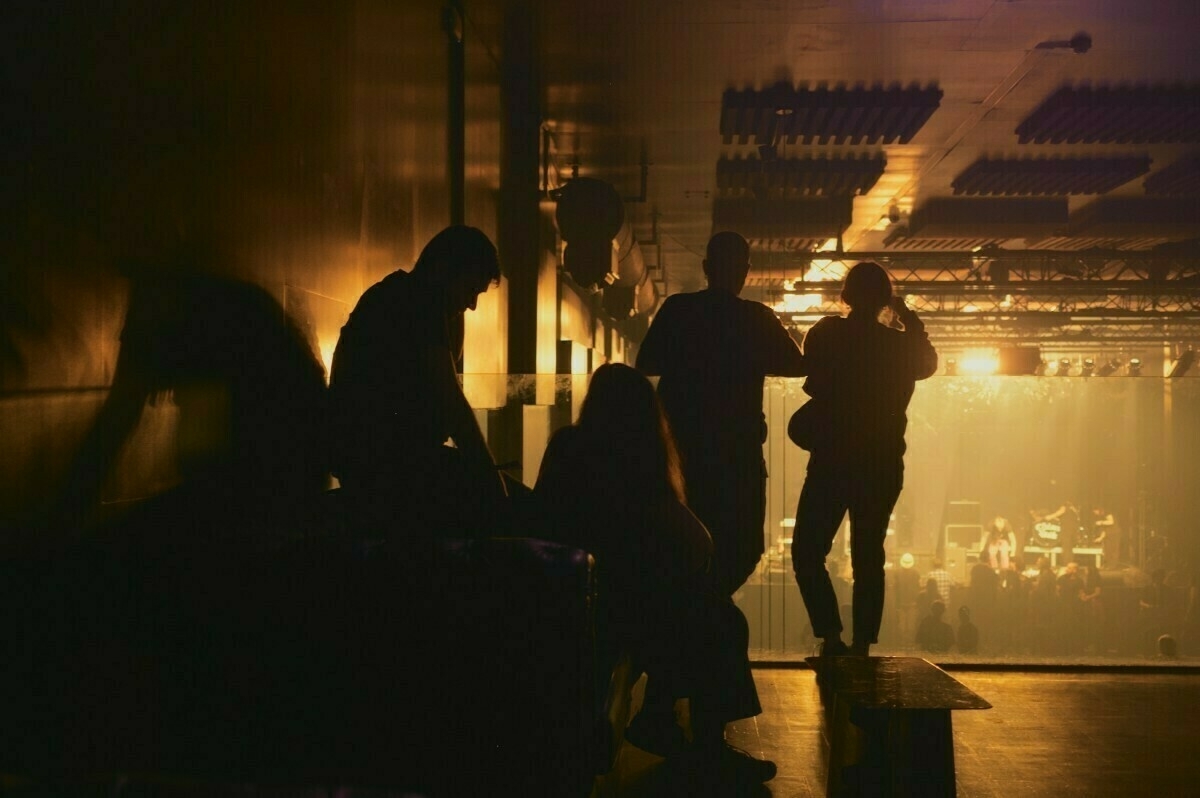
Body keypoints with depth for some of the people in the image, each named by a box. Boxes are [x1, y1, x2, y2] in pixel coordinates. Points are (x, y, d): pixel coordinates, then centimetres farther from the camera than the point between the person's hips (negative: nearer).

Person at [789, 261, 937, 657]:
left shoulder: (825, 335, -7)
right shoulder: (900, 344, -2)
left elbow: (814, 383, 4)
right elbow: (929, 364, 19)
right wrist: (911, 321, 24)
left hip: (832, 460, -2)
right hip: (881, 465, 3)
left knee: (806, 552, 5)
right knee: (868, 557, 11)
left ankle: (831, 636, -10)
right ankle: (862, 644, 9)